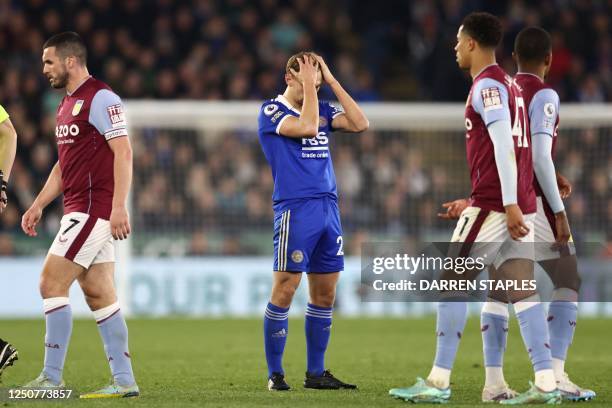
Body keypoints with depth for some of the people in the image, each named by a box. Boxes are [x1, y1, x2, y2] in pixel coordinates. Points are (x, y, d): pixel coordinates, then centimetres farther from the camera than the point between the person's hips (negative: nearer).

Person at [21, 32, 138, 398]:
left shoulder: (101, 98, -11)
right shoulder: (68, 104, 19)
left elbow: (123, 152, -18)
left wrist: (119, 207, -24)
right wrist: (39, 205, 21)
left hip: (94, 209, -9)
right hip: (79, 211, 9)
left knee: (52, 283, -11)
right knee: (100, 295, 7)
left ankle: (51, 378, -9)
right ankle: (124, 381, 7)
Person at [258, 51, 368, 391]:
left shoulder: (322, 108, 16)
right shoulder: (271, 111, -3)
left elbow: (360, 124, 3)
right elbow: (307, 127, -20)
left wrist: (331, 81, 3)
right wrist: (308, 85, -10)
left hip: (328, 207, 7)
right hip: (295, 209, -7)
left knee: (325, 294, 7)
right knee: (284, 290, -7)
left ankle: (316, 373, 15)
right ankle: (275, 374, -1)